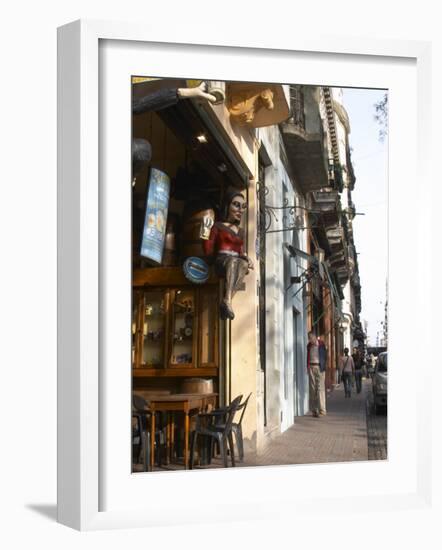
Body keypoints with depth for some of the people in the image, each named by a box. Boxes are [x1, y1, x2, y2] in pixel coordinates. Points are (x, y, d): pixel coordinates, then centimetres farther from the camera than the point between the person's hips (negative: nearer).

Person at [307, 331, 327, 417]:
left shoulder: (321, 344, -3)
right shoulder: (309, 345, 10)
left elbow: (325, 356, 0)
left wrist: (323, 367, -5)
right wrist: (308, 366, 6)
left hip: (319, 367, -4)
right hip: (311, 367, 4)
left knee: (320, 388, -8)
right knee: (312, 388, 3)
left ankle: (322, 410, -8)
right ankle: (314, 410, 7)